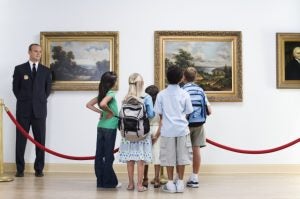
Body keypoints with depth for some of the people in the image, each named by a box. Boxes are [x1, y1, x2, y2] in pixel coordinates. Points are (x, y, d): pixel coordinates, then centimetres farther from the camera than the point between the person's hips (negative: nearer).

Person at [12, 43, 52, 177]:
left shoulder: (46, 71, 9)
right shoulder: (19, 69, 5)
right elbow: (15, 88, 9)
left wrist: (40, 101, 7)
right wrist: (23, 100, 6)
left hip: (39, 109, 1)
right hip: (23, 109, -1)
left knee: (40, 140, 2)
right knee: (21, 140, 2)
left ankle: (39, 169, 10)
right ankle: (20, 169, 11)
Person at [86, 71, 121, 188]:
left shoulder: (101, 94, 10)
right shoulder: (111, 94, -12)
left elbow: (89, 105, 13)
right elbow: (103, 104, -30)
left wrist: (101, 112, 7)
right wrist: (110, 112, -14)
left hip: (100, 127, 7)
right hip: (110, 128, -7)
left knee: (99, 154, 8)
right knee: (108, 156, 1)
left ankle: (101, 181, 17)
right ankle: (109, 182, 9)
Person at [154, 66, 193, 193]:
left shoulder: (161, 94, -4)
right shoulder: (184, 94, -3)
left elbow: (159, 113, 2)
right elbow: (188, 112, 2)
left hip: (167, 130, 0)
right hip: (182, 129, 0)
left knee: (169, 157, 6)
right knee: (181, 156, 8)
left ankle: (170, 184, 10)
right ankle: (180, 183, 12)